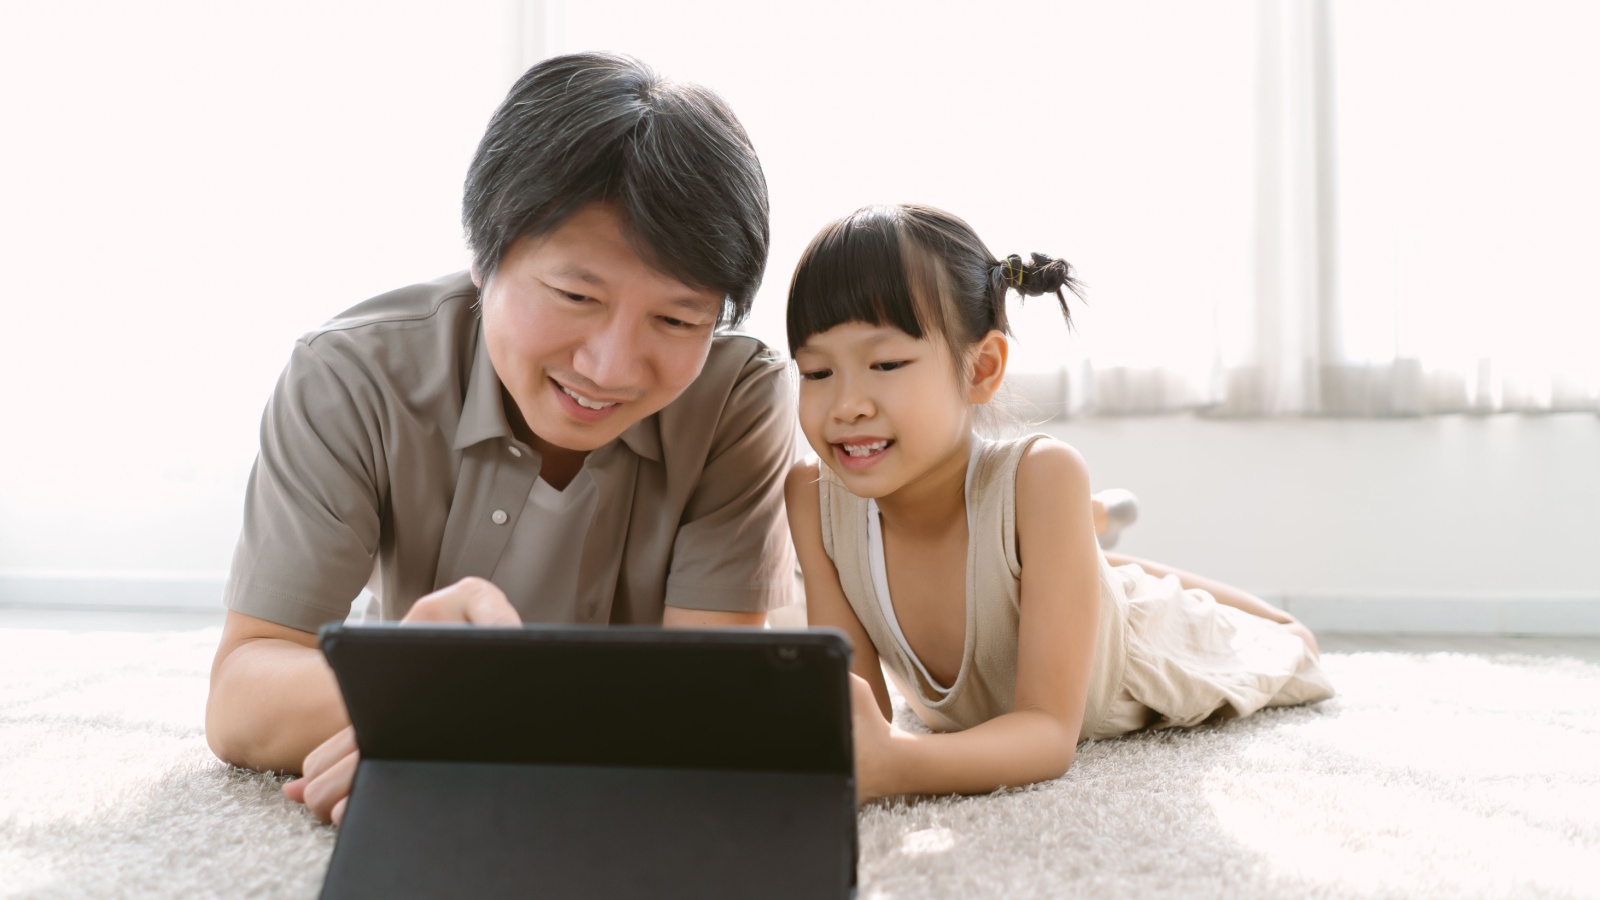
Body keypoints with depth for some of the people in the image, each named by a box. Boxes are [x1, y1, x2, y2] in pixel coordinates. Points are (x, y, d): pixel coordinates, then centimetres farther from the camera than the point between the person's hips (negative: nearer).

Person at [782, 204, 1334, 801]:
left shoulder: (1039, 478, -42)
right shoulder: (813, 497, -32)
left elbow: (1050, 730, -42)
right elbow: (857, 695, -26)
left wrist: (893, 765, -61)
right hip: (968, 711, 3)